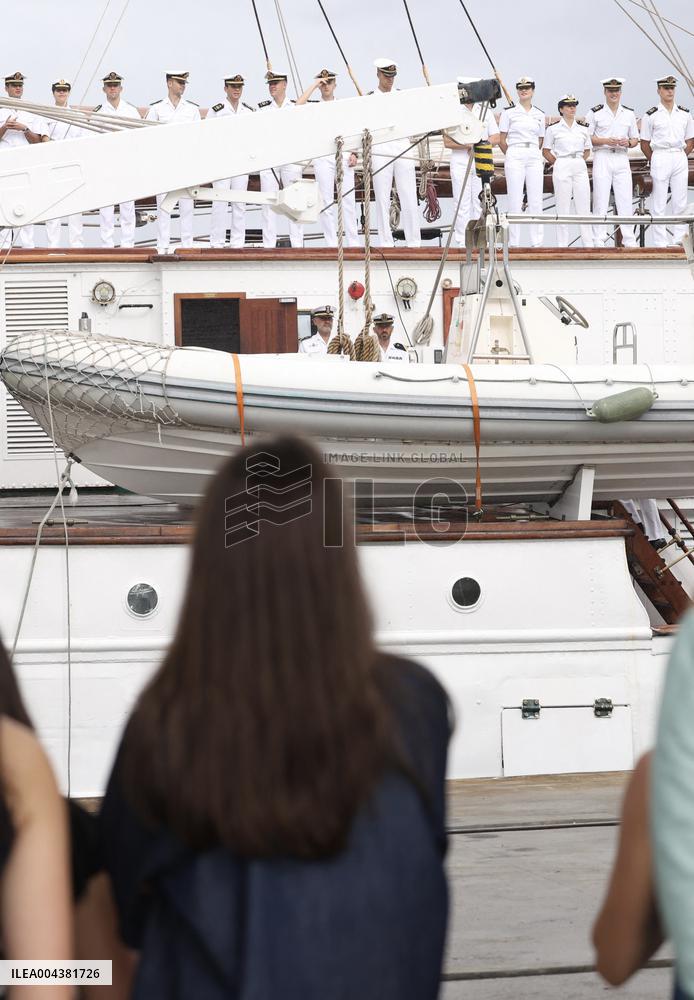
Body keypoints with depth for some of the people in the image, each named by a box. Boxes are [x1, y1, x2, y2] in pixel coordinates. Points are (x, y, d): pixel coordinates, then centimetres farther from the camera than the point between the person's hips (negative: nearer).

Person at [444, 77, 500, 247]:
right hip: (460, 162, -2)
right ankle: (463, 242, -3)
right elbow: (447, 142, -2)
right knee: (462, 203, -4)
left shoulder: (486, 112, 14)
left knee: (481, 201, -2)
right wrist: (468, 145, -15)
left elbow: (495, 139, 7)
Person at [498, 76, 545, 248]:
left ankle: (537, 242, 4)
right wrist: (510, 156, 4)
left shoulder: (539, 114, 12)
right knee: (515, 201, -4)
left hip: (534, 157, 3)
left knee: (536, 201, 0)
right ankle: (513, 243, -2)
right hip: (515, 156, -3)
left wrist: (533, 153, 11)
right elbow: (502, 140, 4)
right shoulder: (509, 112, 2)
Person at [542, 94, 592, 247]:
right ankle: (562, 244, 0)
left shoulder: (583, 128, 10)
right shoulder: (553, 129, 2)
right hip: (561, 167, -3)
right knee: (563, 208, -3)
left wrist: (580, 161, 6)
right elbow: (546, 151, 6)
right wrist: (557, 163, -2)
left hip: (580, 167, 3)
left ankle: (589, 243, 1)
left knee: (584, 206, 0)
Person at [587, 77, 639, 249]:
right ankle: (598, 240, -2)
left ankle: (630, 241, 3)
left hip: (622, 158, 3)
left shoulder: (629, 113, 13)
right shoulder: (596, 113, 3)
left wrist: (628, 142, -6)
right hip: (602, 158, -3)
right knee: (600, 201, -5)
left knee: (625, 200, 0)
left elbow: (635, 139, 18)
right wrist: (606, 141, -13)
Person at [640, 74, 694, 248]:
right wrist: (654, 161, 0)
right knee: (658, 204, -3)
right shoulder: (651, 115, 1)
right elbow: (645, 143, 4)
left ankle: (680, 241, 7)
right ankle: (660, 243, -2)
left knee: (680, 202, 3)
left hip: (680, 158, 3)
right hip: (660, 157, -3)